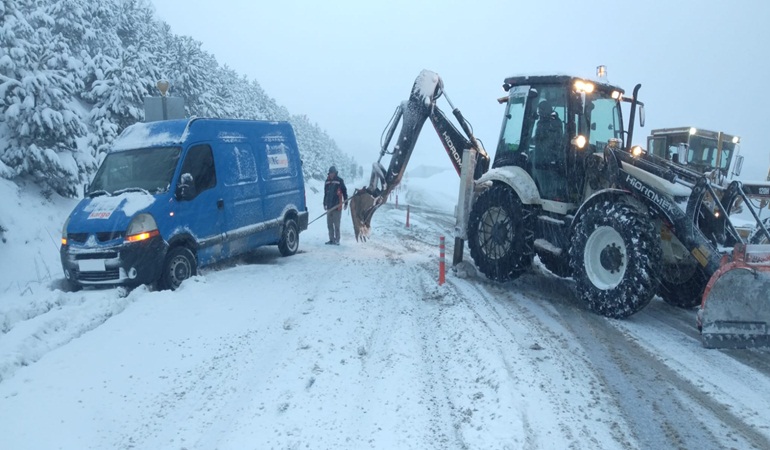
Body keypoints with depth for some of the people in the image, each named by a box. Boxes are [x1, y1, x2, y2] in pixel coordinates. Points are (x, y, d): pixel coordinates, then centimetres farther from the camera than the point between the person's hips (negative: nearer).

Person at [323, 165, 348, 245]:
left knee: (336, 224, -4)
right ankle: (331, 239, 15)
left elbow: (344, 192, -1)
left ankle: (337, 240, 1)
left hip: (337, 206, -6)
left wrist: (346, 203, -3)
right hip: (329, 206, 6)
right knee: (329, 224, 8)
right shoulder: (327, 181, 13)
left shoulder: (340, 181, -3)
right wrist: (324, 204, 23)